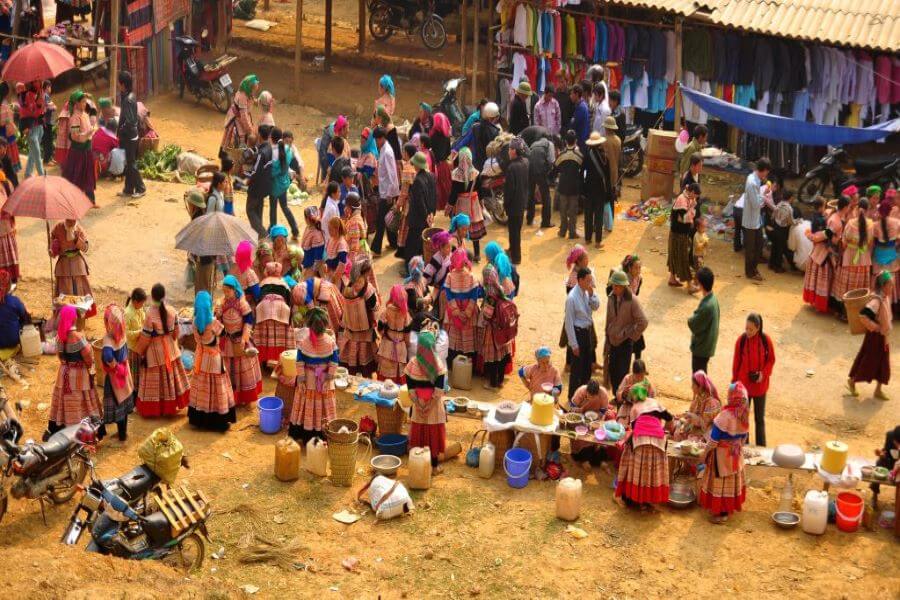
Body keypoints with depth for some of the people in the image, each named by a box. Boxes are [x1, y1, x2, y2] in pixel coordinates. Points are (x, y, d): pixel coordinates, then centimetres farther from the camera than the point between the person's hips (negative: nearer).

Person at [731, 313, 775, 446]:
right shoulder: (741, 340, -11)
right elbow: (736, 362, -3)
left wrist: (763, 374, -16)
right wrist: (734, 382, 2)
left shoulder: (766, 340, -12)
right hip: (744, 384, 0)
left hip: (759, 385, 0)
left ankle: (761, 448, 23)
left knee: (760, 418, 11)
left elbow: (771, 359, 0)